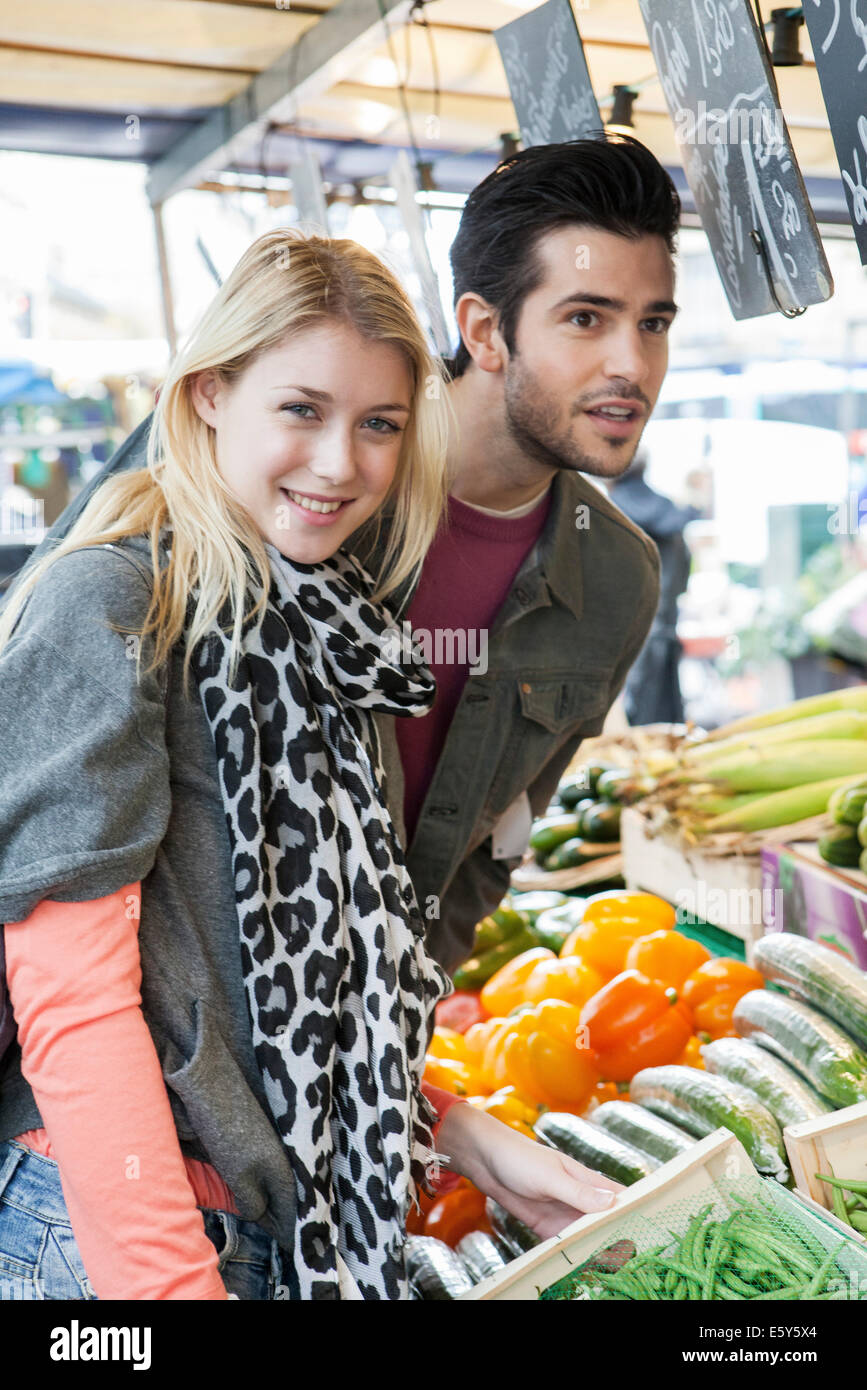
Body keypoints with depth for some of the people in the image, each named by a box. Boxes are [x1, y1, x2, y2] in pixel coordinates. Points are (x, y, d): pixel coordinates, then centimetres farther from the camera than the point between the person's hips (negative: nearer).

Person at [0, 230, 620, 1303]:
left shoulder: (306, 624, 10)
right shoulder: (107, 607, -14)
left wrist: (464, 1134, 6)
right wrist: (175, 1284, -23)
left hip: (289, 1213, 8)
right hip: (102, 1228, -7)